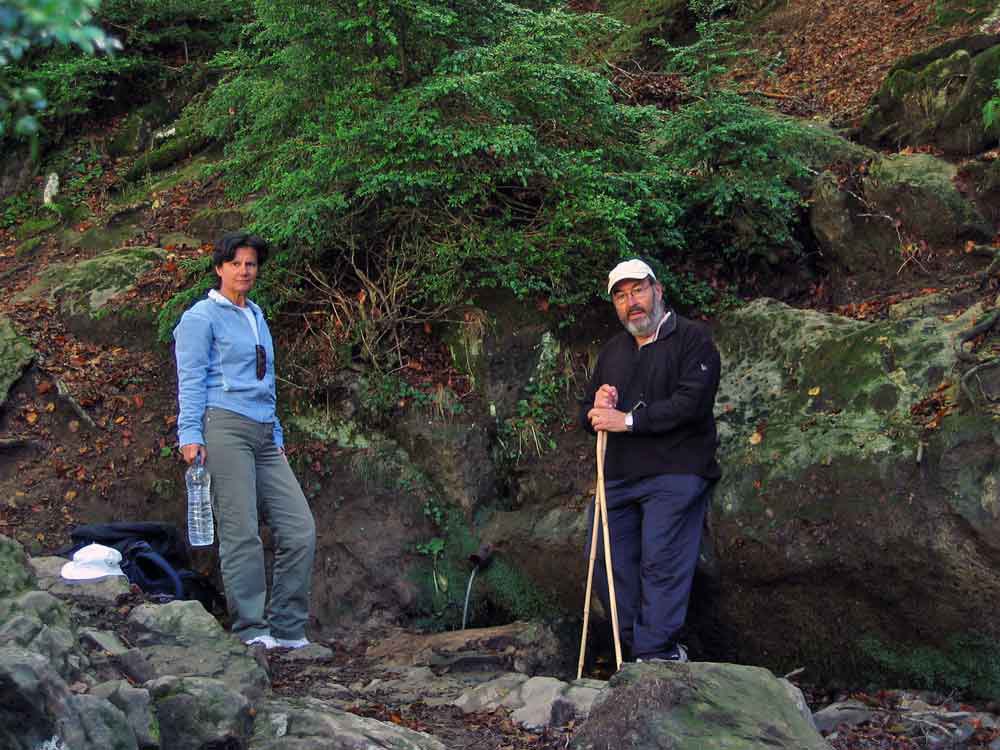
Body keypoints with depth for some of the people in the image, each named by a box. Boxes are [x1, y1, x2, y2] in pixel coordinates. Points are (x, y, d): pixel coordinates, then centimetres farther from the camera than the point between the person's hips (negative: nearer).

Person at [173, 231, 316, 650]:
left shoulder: (257, 317, 25)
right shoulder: (201, 317, 3)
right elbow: (190, 380, -5)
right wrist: (190, 435, -15)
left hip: (264, 434, 7)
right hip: (224, 427, -7)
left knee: (300, 529, -2)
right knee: (241, 533, -10)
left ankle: (287, 629, 5)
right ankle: (251, 631, -5)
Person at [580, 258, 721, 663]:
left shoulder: (692, 340, -2)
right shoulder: (612, 351, 21)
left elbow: (692, 402, -17)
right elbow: (586, 413, 25)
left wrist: (629, 420, -16)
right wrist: (596, 409, 0)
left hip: (674, 474, -7)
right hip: (618, 478, 8)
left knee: (661, 564, -12)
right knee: (608, 563, 5)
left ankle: (655, 654, -11)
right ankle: (661, 652, 12)